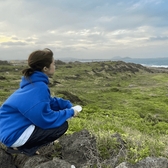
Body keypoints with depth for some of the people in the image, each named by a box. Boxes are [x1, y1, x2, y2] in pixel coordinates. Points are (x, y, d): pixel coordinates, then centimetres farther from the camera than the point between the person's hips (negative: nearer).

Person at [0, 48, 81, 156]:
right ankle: (23, 148, -3)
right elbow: (46, 119, -23)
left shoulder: (34, 82, 5)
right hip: (14, 134, -9)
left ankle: (20, 145, 14)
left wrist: (68, 106, 3)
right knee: (62, 126, -10)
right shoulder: (38, 88, -25)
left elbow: (50, 101, 16)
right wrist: (69, 112, -10)